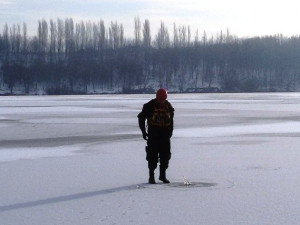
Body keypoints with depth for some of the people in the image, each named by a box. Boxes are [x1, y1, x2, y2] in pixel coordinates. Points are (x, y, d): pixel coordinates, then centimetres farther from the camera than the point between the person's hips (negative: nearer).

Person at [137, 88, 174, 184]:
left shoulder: (168, 106, 3)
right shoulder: (149, 106, -9)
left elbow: (171, 119, 18)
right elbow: (141, 117, -1)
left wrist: (170, 131, 13)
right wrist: (143, 131, -5)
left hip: (165, 134, 4)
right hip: (153, 134, -4)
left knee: (165, 155, 4)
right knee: (152, 155, -2)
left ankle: (163, 175, 16)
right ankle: (151, 177, 5)